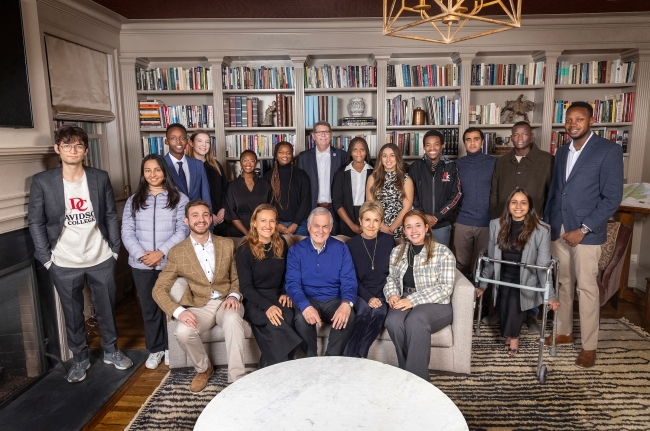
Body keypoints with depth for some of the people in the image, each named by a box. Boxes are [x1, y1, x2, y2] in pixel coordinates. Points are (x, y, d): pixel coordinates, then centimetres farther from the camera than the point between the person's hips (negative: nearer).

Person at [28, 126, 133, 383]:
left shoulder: (101, 178, -1)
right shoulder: (42, 182, -6)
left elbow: (111, 216, 4)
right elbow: (35, 222, -3)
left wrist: (115, 249, 0)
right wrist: (46, 258, -7)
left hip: (101, 260, 1)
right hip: (64, 264, -1)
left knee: (107, 309, 14)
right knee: (73, 314, 13)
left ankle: (111, 351, 36)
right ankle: (80, 359, 33)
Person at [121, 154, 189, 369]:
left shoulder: (179, 199, -1)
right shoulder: (134, 200, 8)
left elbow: (183, 231, -8)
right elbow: (127, 232, 1)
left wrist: (161, 252, -17)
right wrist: (141, 254, -13)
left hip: (170, 263, -2)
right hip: (141, 264, 3)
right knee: (149, 308, 12)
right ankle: (155, 349, 27)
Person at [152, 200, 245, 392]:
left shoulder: (227, 244, 5)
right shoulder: (177, 252, -1)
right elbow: (159, 289, -2)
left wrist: (234, 296, -10)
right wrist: (179, 311, -20)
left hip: (225, 302, 0)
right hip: (199, 307, 1)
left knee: (233, 319, -35)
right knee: (183, 331, -30)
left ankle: (237, 379, -23)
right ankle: (203, 368, 2)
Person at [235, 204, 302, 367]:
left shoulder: (281, 244, 6)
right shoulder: (244, 250, -8)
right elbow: (245, 287, -10)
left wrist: (286, 293, -3)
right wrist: (267, 306, -23)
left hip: (277, 297, 4)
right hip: (254, 301, -3)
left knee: (287, 318, -30)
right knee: (274, 324, -34)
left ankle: (271, 367, -14)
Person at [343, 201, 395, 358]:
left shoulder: (389, 241, 4)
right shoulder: (351, 244, 0)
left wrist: (378, 297, -8)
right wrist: (368, 298, -15)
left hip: (382, 294, 1)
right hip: (360, 294, -1)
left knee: (379, 312, -31)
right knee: (365, 310, -32)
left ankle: (352, 357, -25)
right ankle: (351, 356, -26)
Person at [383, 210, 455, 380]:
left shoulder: (443, 252, -3)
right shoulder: (397, 251, 13)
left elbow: (445, 288, -11)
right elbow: (390, 278, 16)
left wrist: (413, 300, -20)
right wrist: (392, 294, -8)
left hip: (435, 304, -3)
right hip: (404, 301, 4)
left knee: (415, 321, -36)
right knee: (393, 321, -31)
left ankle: (417, 378, -22)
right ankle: (407, 372, -12)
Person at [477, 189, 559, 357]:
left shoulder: (541, 229, -10)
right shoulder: (496, 225, -2)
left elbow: (543, 265, -8)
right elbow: (491, 260, 6)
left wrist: (550, 295, -10)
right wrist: (483, 284, 9)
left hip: (526, 282, -2)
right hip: (503, 280, 2)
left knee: (515, 302, -26)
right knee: (504, 308, -20)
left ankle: (513, 336, 4)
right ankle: (511, 334, 13)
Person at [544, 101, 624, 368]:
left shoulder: (609, 151, -7)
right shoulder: (562, 152, 12)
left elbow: (612, 197, -11)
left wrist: (583, 229, -15)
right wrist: (547, 223, 9)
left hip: (586, 233, -5)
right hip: (558, 230, 6)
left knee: (586, 288, 1)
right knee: (563, 284, 14)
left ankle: (589, 346, 13)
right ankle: (564, 332, 28)